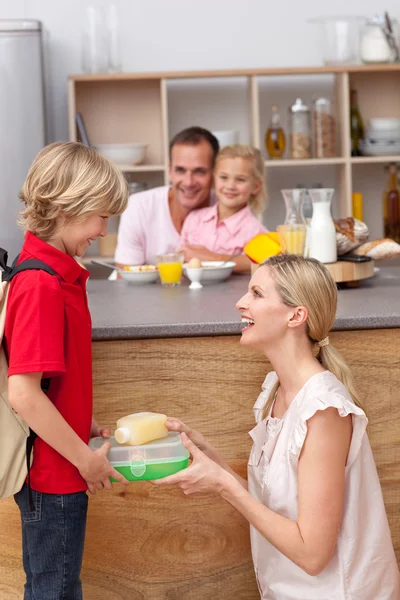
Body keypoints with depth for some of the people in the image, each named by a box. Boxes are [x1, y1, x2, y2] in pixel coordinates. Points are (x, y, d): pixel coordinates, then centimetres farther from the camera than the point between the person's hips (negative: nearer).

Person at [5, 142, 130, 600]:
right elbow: (22, 393, -28)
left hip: (56, 470, 9)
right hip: (54, 474, -9)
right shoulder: (42, 286, -25)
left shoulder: (58, 271, 4)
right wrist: (85, 456, -19)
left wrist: (85, 426, 10)